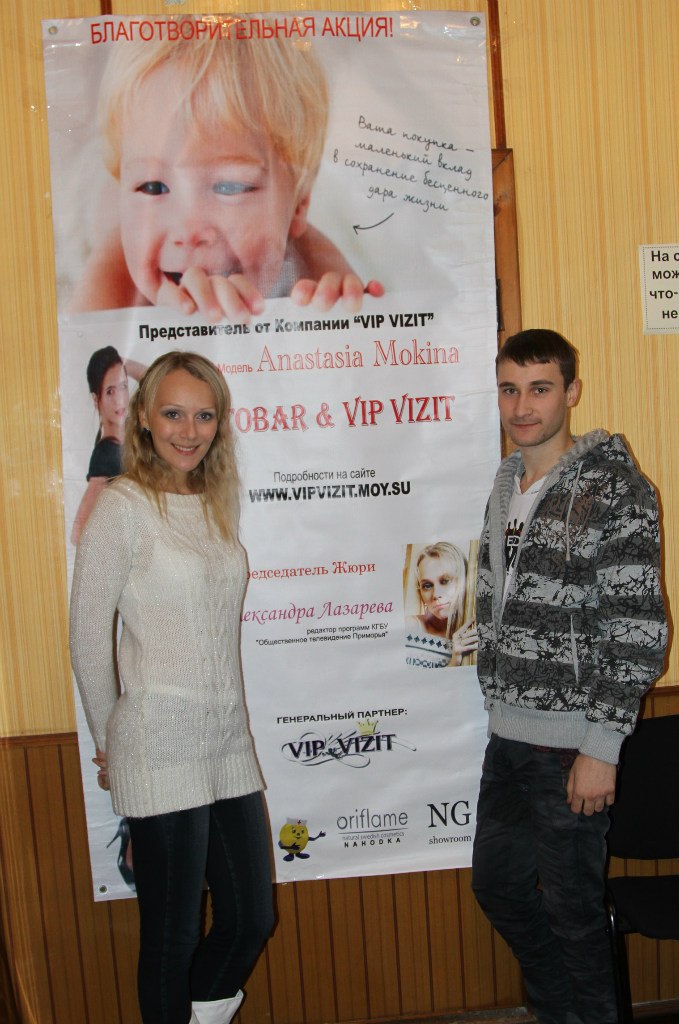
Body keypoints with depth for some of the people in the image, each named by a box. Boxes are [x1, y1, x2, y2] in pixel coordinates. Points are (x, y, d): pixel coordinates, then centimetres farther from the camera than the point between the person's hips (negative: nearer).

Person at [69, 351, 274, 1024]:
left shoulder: (216, 502, 10)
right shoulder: (123, 505, -10)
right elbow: (87, 636, -7)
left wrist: (220, 716, 12)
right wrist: (109, 742, 1)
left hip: (228, 742, 7)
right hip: (161, 748, -6)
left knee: (252, 918, 15)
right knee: (173, 935, 7)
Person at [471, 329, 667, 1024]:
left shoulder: (614, 490, -14)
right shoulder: (506, 486, 9)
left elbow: (639, 629, -17)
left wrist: (602, 747, -18)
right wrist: (498, 705, 16)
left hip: (570, 745, -8)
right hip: (507, 736, 8)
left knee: (572, 907, 7)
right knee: (495, 882, 21)